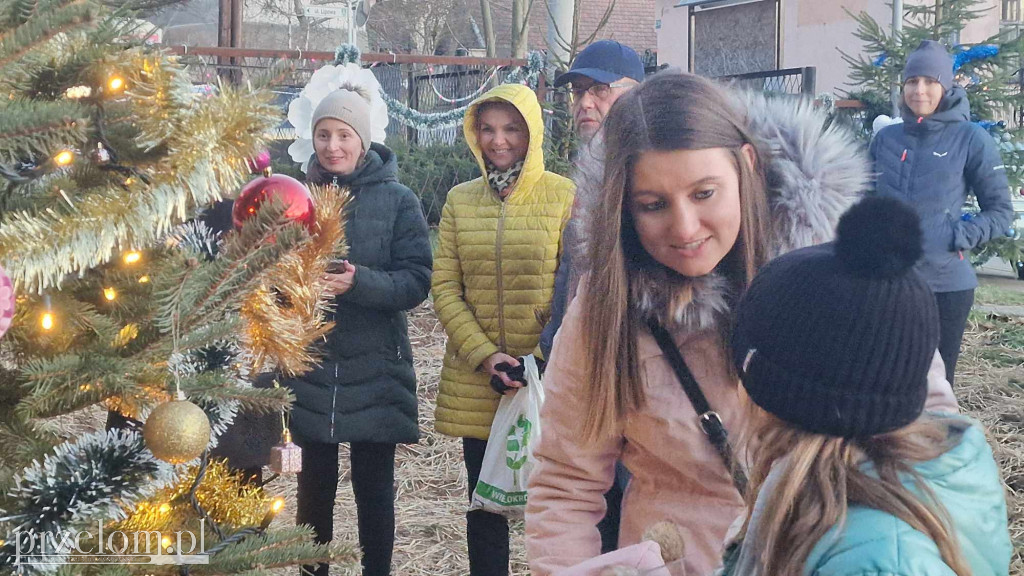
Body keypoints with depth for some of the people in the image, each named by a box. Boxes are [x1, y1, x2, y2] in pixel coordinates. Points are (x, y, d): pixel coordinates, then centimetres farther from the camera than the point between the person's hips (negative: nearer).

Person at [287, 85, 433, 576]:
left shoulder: (397, 201, -2)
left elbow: (417, 281, -8)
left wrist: (359, 282, -24)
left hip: (374, 370, -2)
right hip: (310, 368, 2)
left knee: (373, 487, 6)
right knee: (314, 484, 9)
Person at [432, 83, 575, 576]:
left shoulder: (565, 196, -2)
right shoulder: (460, 200, 7)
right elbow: (444, 287, 4)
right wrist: (484, 355, -9)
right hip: (475, 380, 3)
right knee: (485, 502, 10)